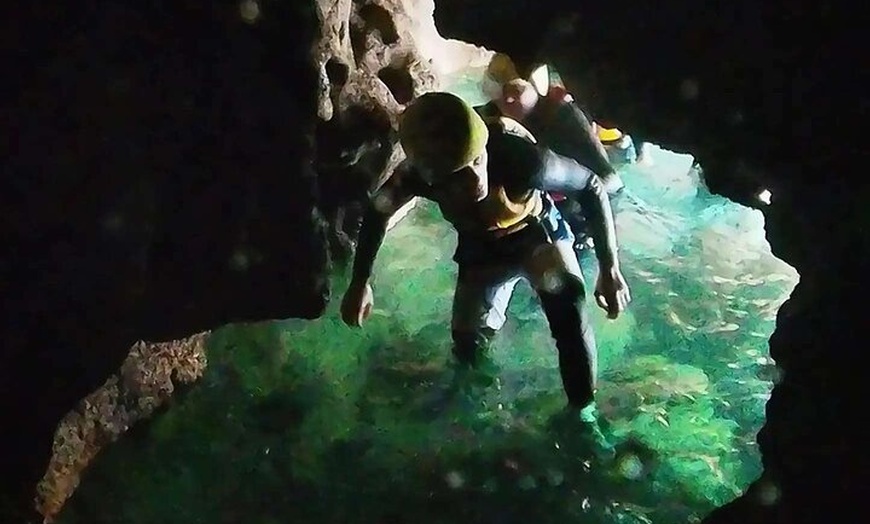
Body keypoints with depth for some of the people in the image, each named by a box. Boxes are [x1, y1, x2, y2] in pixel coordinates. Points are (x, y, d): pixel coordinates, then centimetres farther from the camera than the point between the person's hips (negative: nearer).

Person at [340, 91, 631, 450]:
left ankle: (581, 413, -8)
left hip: (536, 230, -2)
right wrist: (360, 283, -5)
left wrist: (610, 269, -25)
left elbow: (590, 185, -25)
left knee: (566, 303, -30)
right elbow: (377, 211, -10)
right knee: (468, 351, 2)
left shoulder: (519, 157, -42)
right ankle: (471, 381, 42)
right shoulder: (415, 175, -33)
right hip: (481, 248, 2)